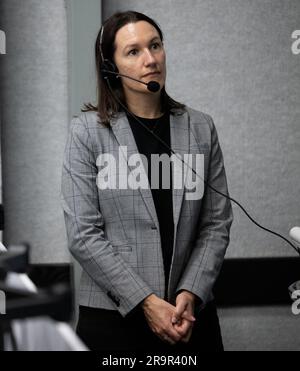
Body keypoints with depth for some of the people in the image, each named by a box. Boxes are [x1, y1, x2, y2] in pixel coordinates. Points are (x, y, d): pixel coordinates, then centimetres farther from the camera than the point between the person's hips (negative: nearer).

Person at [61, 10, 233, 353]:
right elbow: (83, 234, -9)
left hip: (191, 314, 3)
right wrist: (145, 301, -14)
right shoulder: (87, 131, -4)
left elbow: (216, 222, 3)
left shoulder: (201, 129, 5)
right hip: (113, 316, -2)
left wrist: (190, 294, -10)